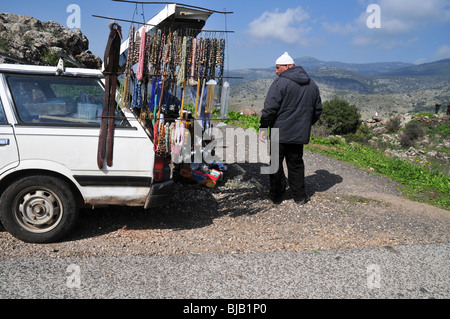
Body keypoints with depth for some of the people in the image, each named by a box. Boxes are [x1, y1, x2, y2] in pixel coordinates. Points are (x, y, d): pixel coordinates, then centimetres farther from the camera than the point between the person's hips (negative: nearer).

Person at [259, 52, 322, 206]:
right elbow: (318, 110, 18)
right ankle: (300, 196, 20)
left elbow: (270, 108, -16)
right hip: (300, 134, 6)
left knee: (275, 164, 7)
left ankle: (276, 196, 14)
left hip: (280, 132, -6)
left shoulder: (281, 82, -12)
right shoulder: (311, 84, 12)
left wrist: (263, 127, -7)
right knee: (296, 164, 16)